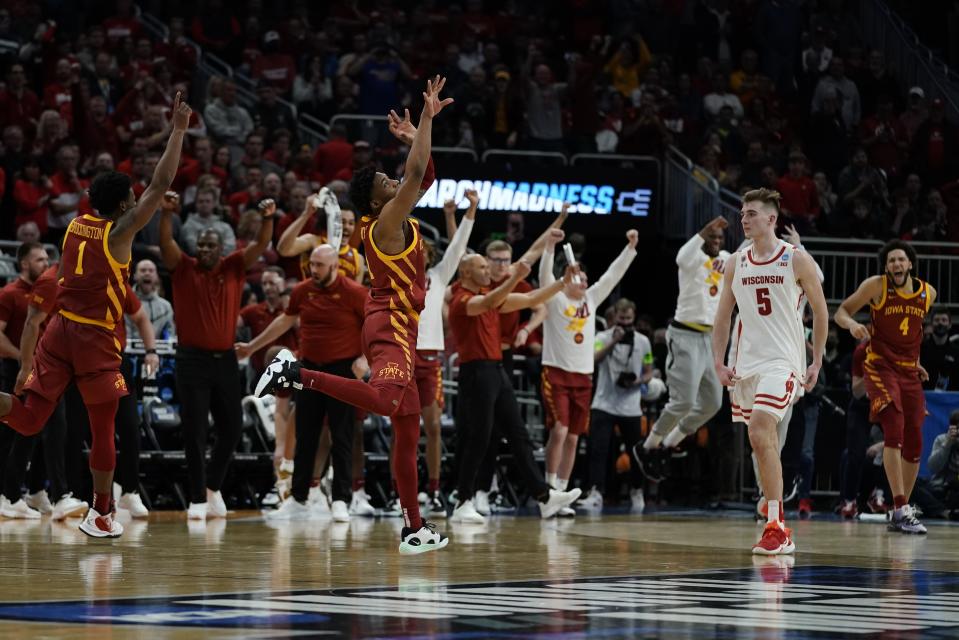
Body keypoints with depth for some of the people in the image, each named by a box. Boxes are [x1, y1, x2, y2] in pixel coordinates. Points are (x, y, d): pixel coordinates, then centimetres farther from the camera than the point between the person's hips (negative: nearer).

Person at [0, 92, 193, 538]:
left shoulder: (76, 225, 8)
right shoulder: (119, 233, -9)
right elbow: (161, 184, -12)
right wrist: (179, 129, -7)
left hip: (60, 330, 5)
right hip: (96, 339, -5)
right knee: (103, 429, 10)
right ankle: (102, 513, 17)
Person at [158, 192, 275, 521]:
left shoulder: (233, 268, 5)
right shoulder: (184, 269, 0)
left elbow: (261, 245, -6)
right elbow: (166, 243, -15)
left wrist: (268, 219, -24)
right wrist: (167, 212, -31)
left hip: (225, 358, 3)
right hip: (192, 358, -3)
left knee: (231, 428, 8)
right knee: (194, 431, -4)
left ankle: (213, 486, 29)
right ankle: (198, 499, 2)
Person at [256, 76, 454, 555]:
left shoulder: (392, 220, 15)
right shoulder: (387, 223, -9)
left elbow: (423, 176, 28)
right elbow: (416, 174, -19)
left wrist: (415, 136, 17)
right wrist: (425, 120, -14)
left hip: (397, 328, 10)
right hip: (391, 323, -10)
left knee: (407, 428, 10)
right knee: (385, 400, -36)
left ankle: (414, 528, 12)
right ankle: (298, 375, -32)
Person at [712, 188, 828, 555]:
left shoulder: (796, 260, -5)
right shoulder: (736, 264, 9)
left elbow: (820, 312, 4)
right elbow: (723, 318, 15)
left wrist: (816, 363, 3)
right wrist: (718, 362, 4)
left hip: (783, 361, -6)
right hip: (746, 363, 6)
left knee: (760, 434, -22)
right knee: (762, 442, 12)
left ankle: (776, 528, -22)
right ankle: (777, 529, 26)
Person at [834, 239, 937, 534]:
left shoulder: (927, 293, 6)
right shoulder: (876, 286, -7)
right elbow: (841, 312, -3)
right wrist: (852, 324, -25)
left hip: (909, 371, 6)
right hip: (880, 366, -6)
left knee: (914, 443, 5)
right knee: (894, 427, -22)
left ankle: (900, 515, 17)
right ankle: (901, 509, -25)